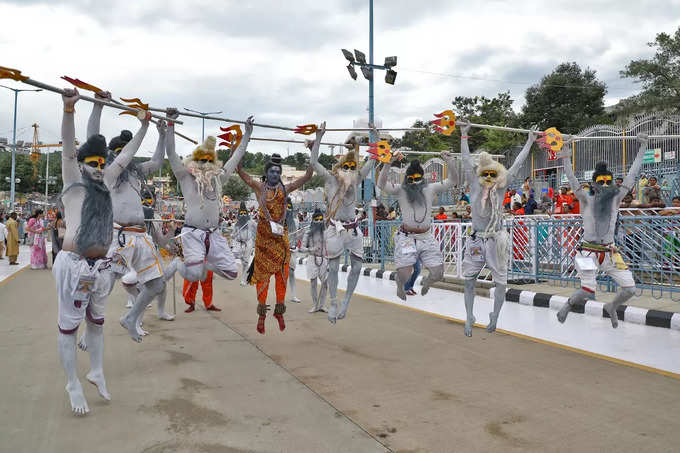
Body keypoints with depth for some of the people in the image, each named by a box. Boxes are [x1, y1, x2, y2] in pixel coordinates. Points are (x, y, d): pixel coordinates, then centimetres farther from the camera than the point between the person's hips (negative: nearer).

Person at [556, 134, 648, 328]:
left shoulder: (616, 199, 4)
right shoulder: (587, 200, -5)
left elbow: (632, 175, 5)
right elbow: (571, 178, -15)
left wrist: (643, 147, 5)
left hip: (610, 252, 4)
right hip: (589, 252, -4)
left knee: (630, 289, -2)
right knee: (588, 292, -13)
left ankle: (611, 307, 30)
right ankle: (569, 304, 20)